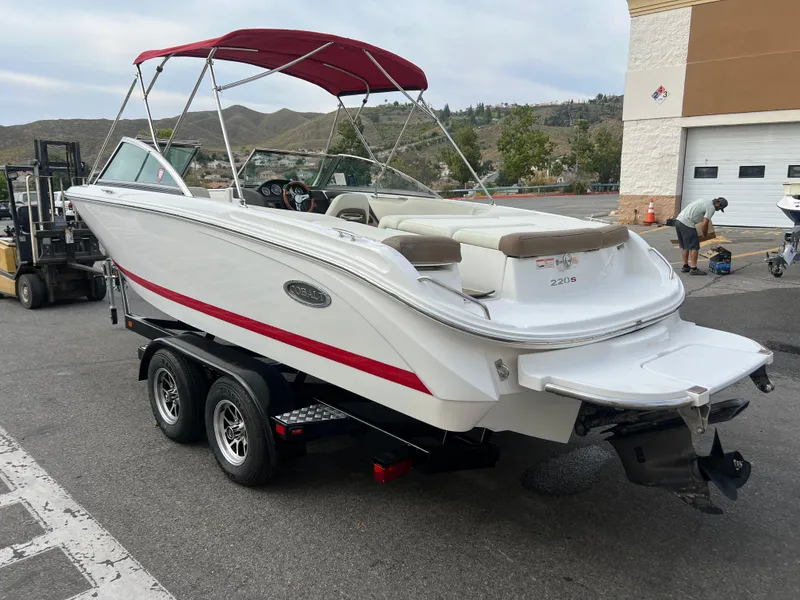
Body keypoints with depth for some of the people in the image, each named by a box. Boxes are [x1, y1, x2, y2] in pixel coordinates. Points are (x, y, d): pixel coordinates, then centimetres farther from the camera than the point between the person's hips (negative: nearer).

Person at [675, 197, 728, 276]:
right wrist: (705, 234, 5)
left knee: (684, 246, 18)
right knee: (694, 247, -5)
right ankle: (694, 269, -5)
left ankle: (685, 267, 24)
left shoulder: (705, 202, 25)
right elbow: (704, 223, -11)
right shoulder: (711, 208, -4)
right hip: (687, 224, -10)